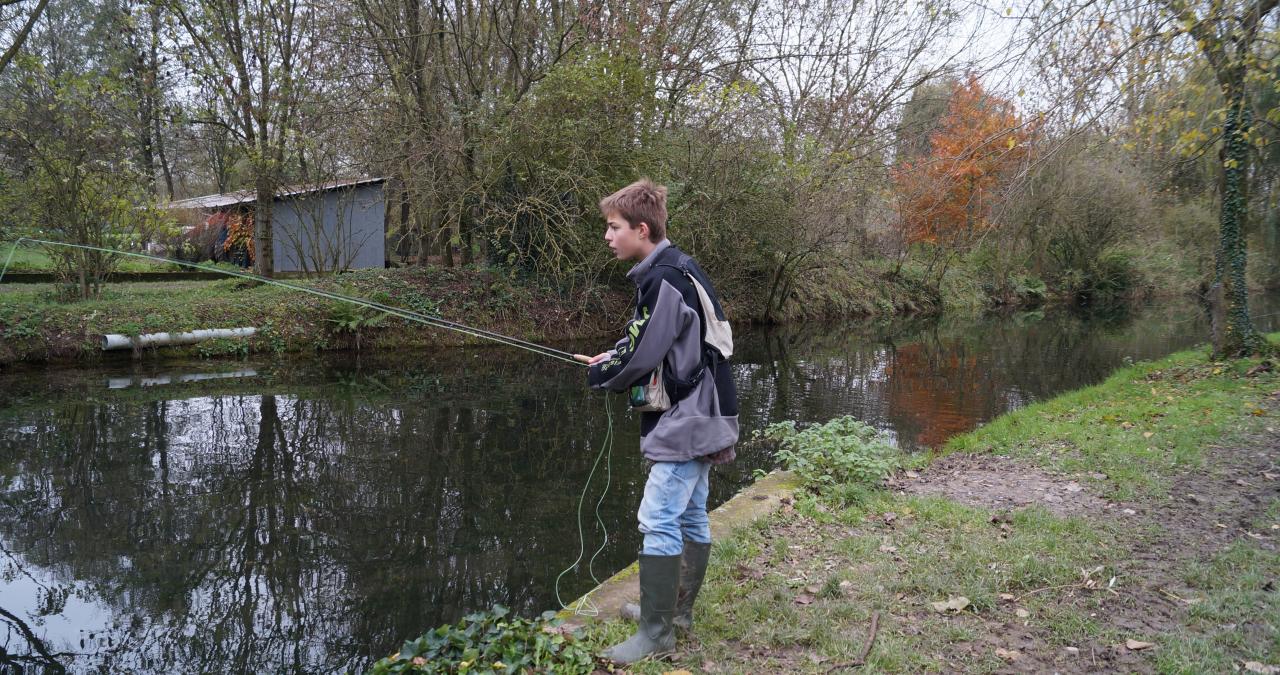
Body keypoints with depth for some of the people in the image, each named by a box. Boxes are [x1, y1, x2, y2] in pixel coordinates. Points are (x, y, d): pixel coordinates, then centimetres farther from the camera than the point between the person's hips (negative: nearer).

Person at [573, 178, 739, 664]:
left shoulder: (663, 280, -19)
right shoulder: (681, 270, 13)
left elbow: (641, 357, -19)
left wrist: (598, 376, -1)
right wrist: (611, 359, 9)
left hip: (684, 422, -10)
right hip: (699, 419, 10)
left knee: (659, 521, -8)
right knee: (691, 517, 16)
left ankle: (657, 632, -1)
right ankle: (676, 608, 29)